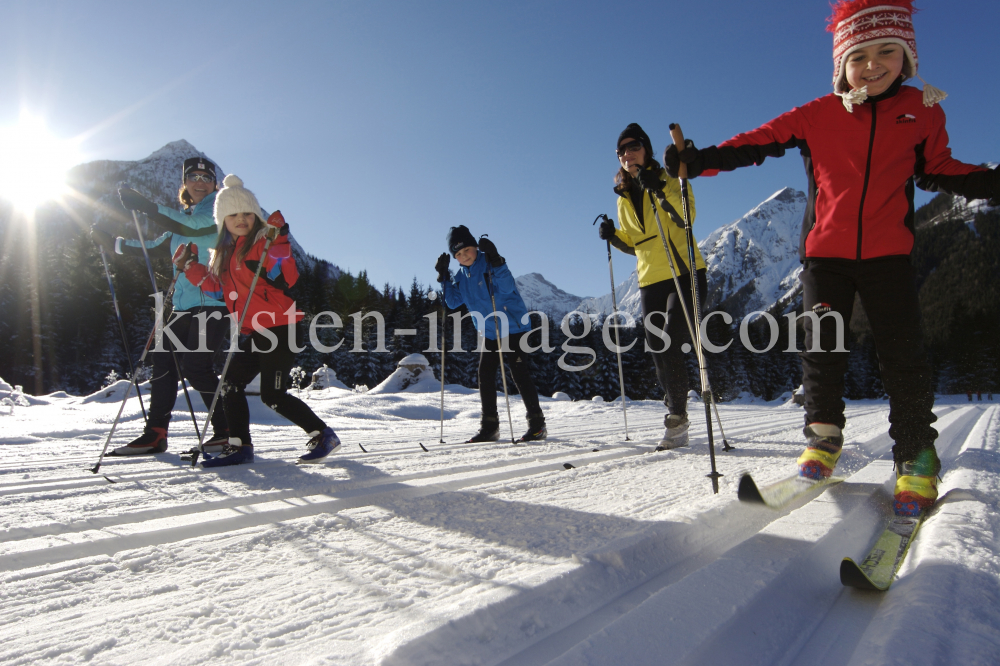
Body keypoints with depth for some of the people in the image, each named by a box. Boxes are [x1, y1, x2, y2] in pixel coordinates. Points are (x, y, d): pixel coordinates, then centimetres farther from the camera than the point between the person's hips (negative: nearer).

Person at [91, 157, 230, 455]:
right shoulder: (182, 219, 23)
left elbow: (193, 227, -20)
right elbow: (155, 248, 33)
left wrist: (147, 207, -25)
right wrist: (114, 243, 27)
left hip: (214, 299, -8)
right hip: (184, 304, 8)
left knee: (195, 365, -15)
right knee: (163, 358, 4)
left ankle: (228, 431, -4)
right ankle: (155, 433, 12)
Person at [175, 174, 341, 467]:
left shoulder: (268, 239, -8)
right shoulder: (225, 250, 17)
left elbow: (288, 278, -21)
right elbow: (218, 289, 19)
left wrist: (267, 257, -35)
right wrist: (190, 266, 14)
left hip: (279, 328, -8)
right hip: (252, 332, 8)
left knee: (272, 395, -7)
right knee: (231, 383, 5)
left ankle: (323, 435, 7)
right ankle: (239, 446, 18)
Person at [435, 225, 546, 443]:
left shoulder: (489, 264, -14)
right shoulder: (462, 275, 8)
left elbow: (507, 288, -26)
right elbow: (454, 301, 6)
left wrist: (496, 261, -35)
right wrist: (444, 277, 0)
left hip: (513, 328, -7)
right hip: (489, 332, 7)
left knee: (519, 375, -7)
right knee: (485, 376, 5)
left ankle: (537, 424, 3)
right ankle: (489, 427, 14)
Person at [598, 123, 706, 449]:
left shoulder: (669, 179, -1)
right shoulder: (624, 197, 15)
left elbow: (687, 217, -18)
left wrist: (660, 189, -29)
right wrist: (613, 236, -1)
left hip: (685, 274, -6)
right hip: (650, 281, 6)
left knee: (670, 345, -16)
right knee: (657, 351, 7)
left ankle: (676, 418, -7)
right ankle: (676, 412, 21)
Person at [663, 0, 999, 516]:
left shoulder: (922, 112, 6)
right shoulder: (818, 115, 1)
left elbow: (938, 170, 16)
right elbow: (760, 142, -3)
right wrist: (699, 160, -14)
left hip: (888, 254, 1)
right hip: (826, 251, 0)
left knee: (901, 352, -4)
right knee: (822, 344, -1)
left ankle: (916, 455, 10)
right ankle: (824, 437, 16)